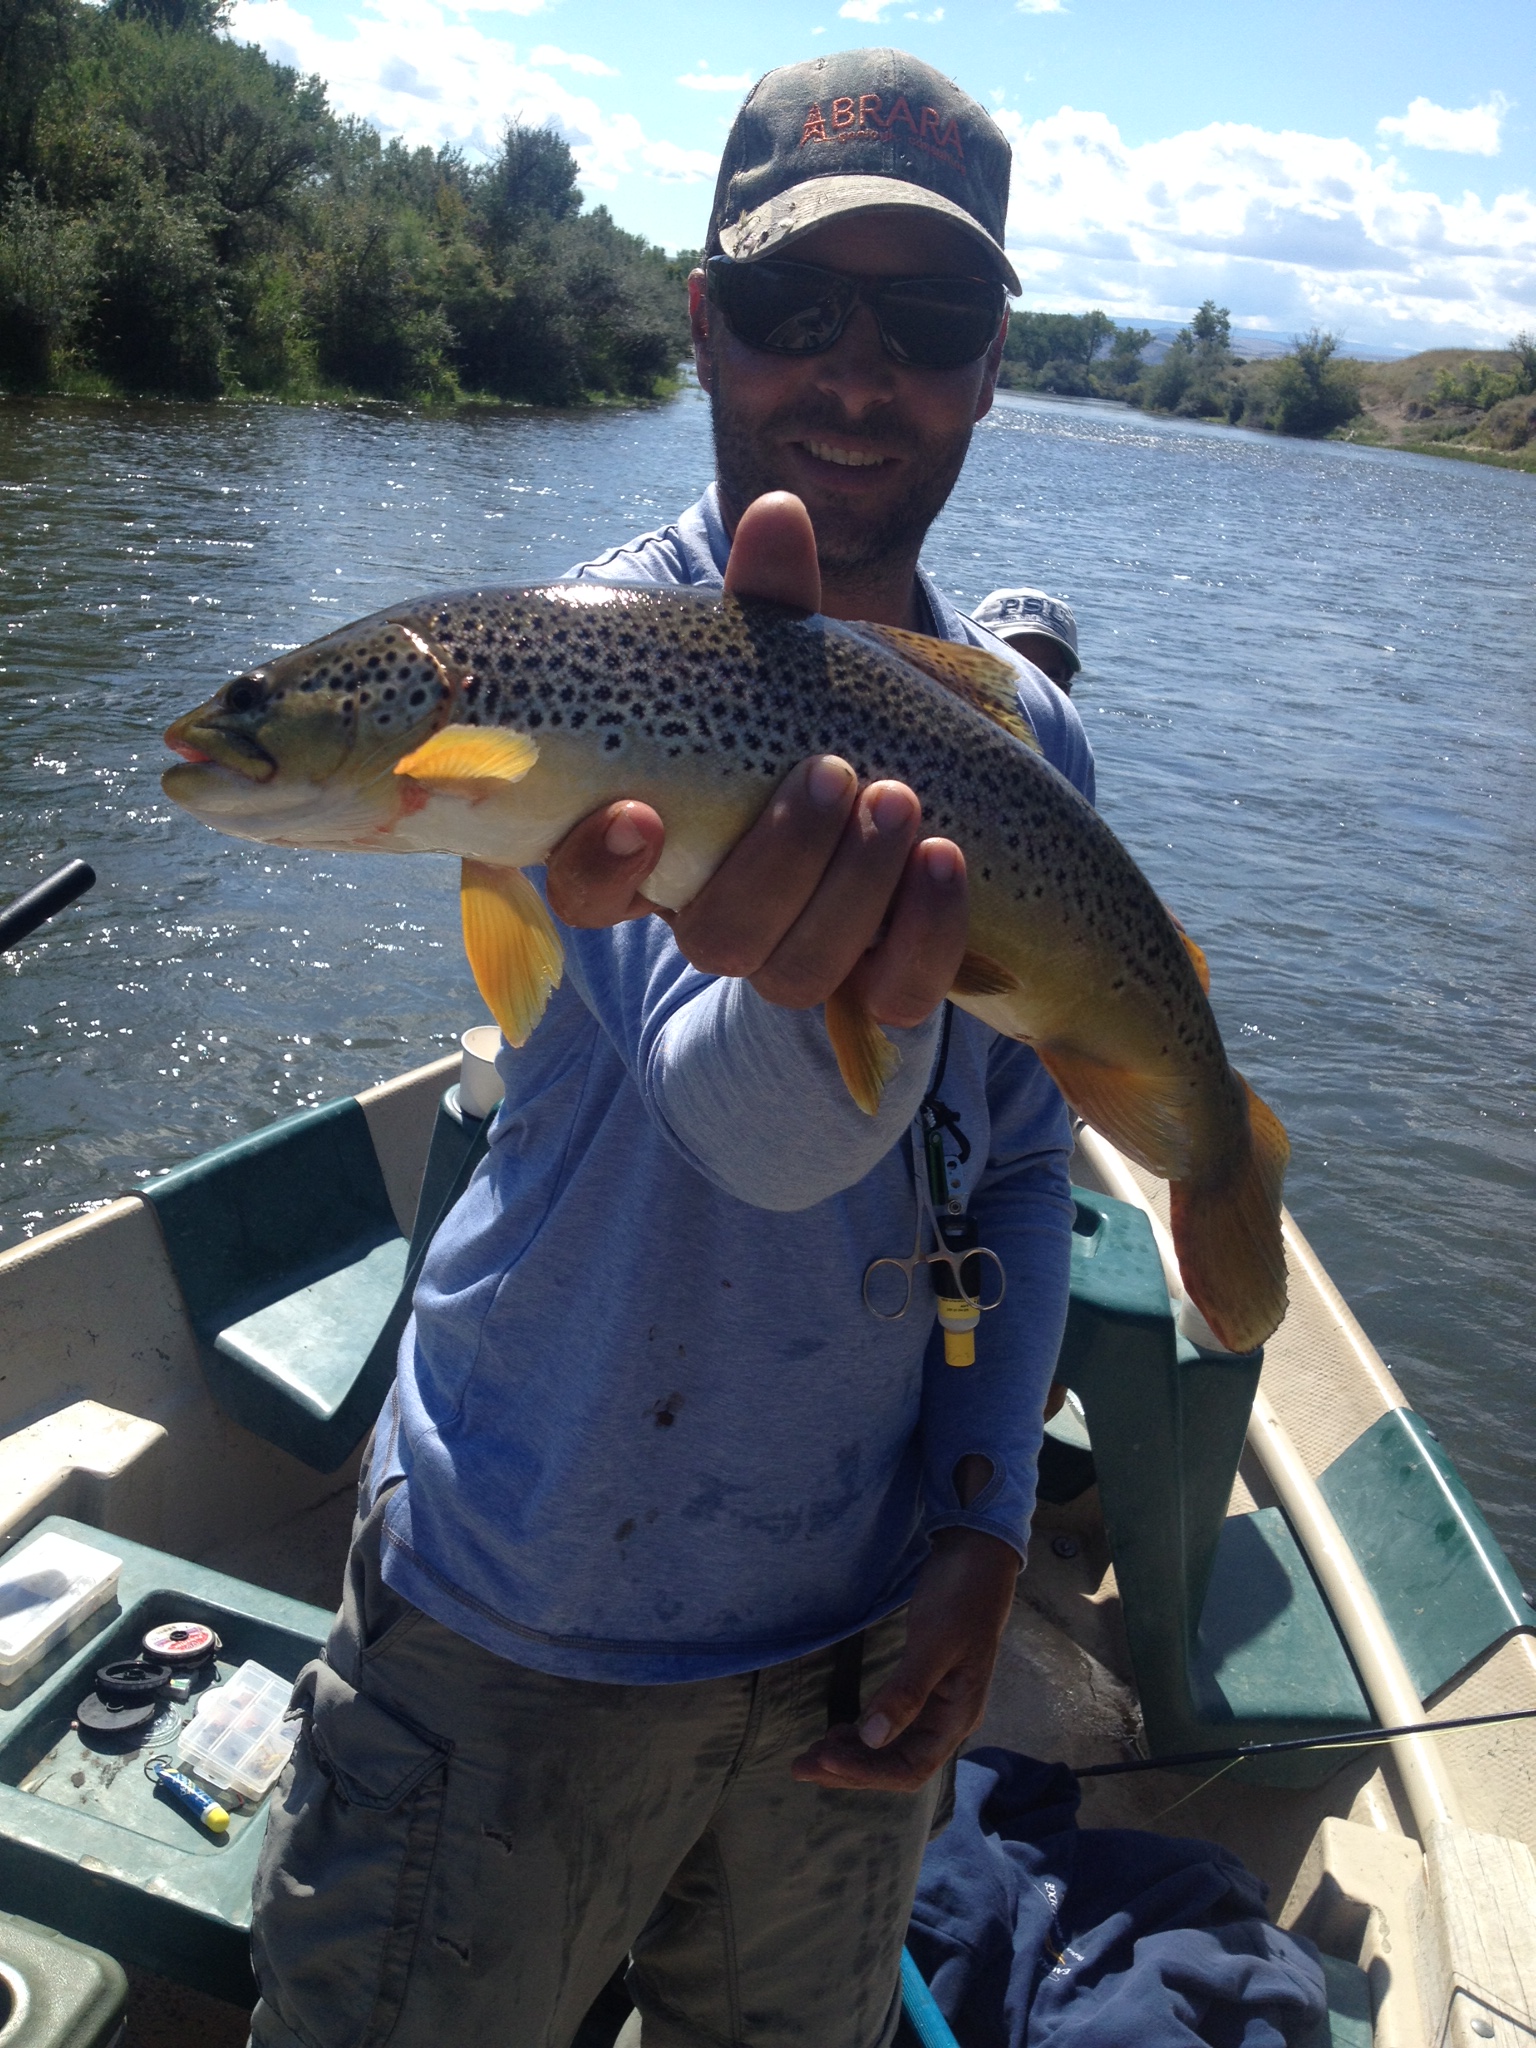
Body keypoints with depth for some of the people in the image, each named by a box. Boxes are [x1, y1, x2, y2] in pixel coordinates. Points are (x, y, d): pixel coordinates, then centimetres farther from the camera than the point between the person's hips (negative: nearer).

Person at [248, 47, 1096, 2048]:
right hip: (519, 1630, -4)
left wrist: (983, 1529, -3)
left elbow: (1020, 1174, 4)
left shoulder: (1027, 744, -3)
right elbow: (749, 1125, -34)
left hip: (857, 1638, 4)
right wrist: (828, 997, -56)